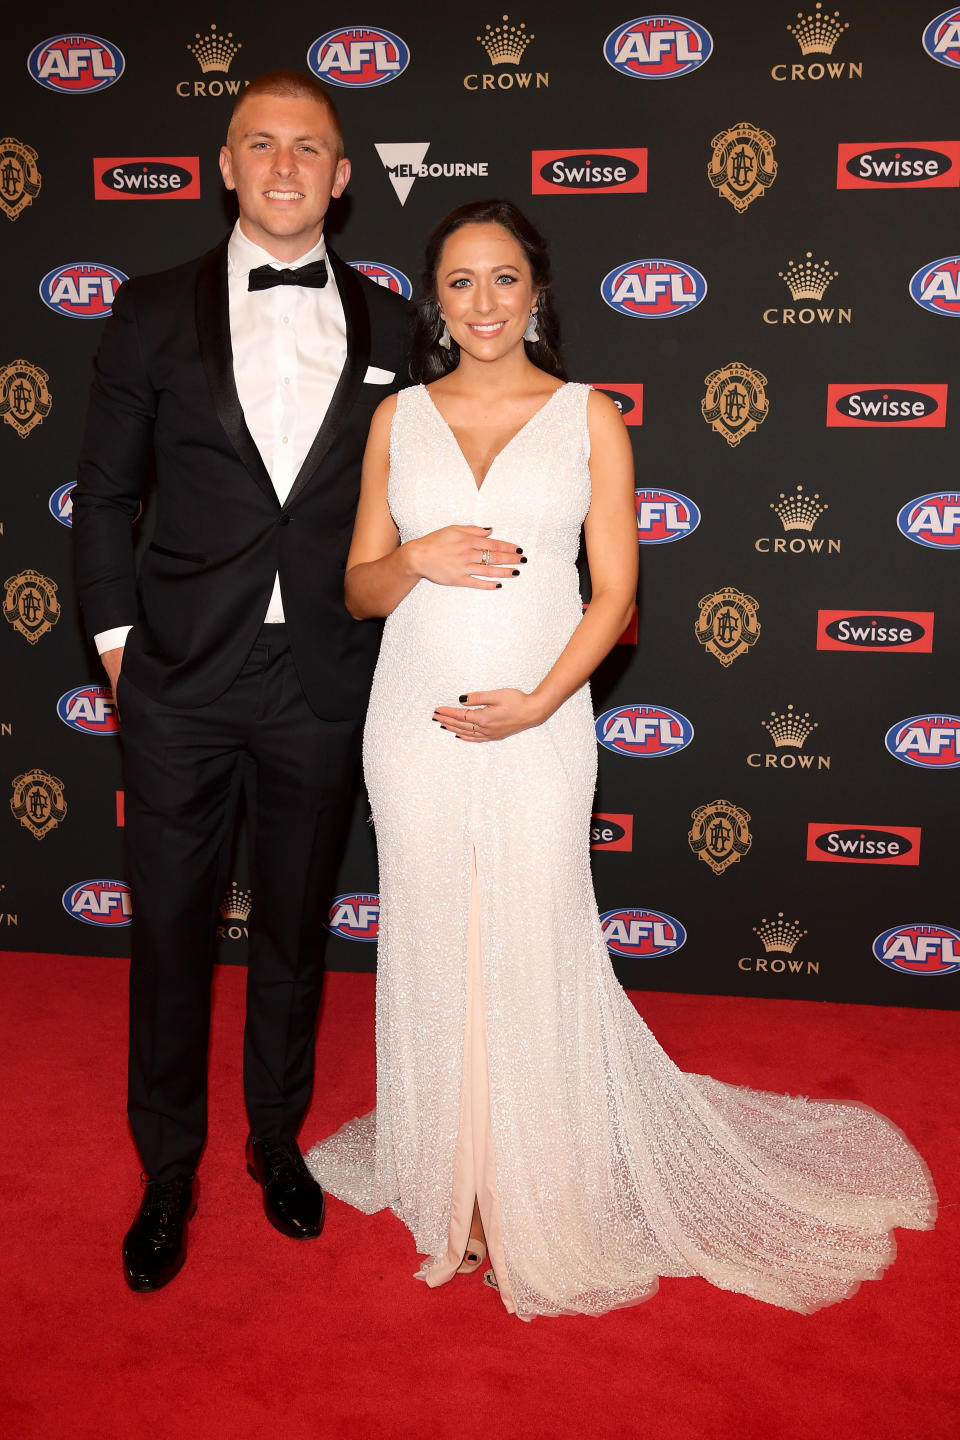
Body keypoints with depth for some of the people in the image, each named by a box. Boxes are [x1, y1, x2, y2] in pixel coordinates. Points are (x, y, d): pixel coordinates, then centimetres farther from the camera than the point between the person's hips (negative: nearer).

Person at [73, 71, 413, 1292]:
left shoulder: (387, 326, 5)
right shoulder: (154, 313, 2)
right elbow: (105, 495, 5)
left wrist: (381, 637, 5)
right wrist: (117, 635, 0)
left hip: (324, 681, 1)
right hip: (182, 681, -1)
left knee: (294, 928, 15)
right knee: (170, 931, 8)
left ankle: (278, 1140, 36)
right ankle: (167, 1170, 28)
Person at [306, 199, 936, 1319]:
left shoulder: (588, 418, 2)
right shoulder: (398, 418, 8)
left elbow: (614, 594, -2)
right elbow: (360, 588, 9)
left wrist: (537, 704, -14)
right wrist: (417, 558, -12)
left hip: (538, 727, -2)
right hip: (415, 722, 2)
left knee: (532, 952, 2)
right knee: (436, 950, 9)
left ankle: (541, 1204, 22)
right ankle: (453, 1187, 27)